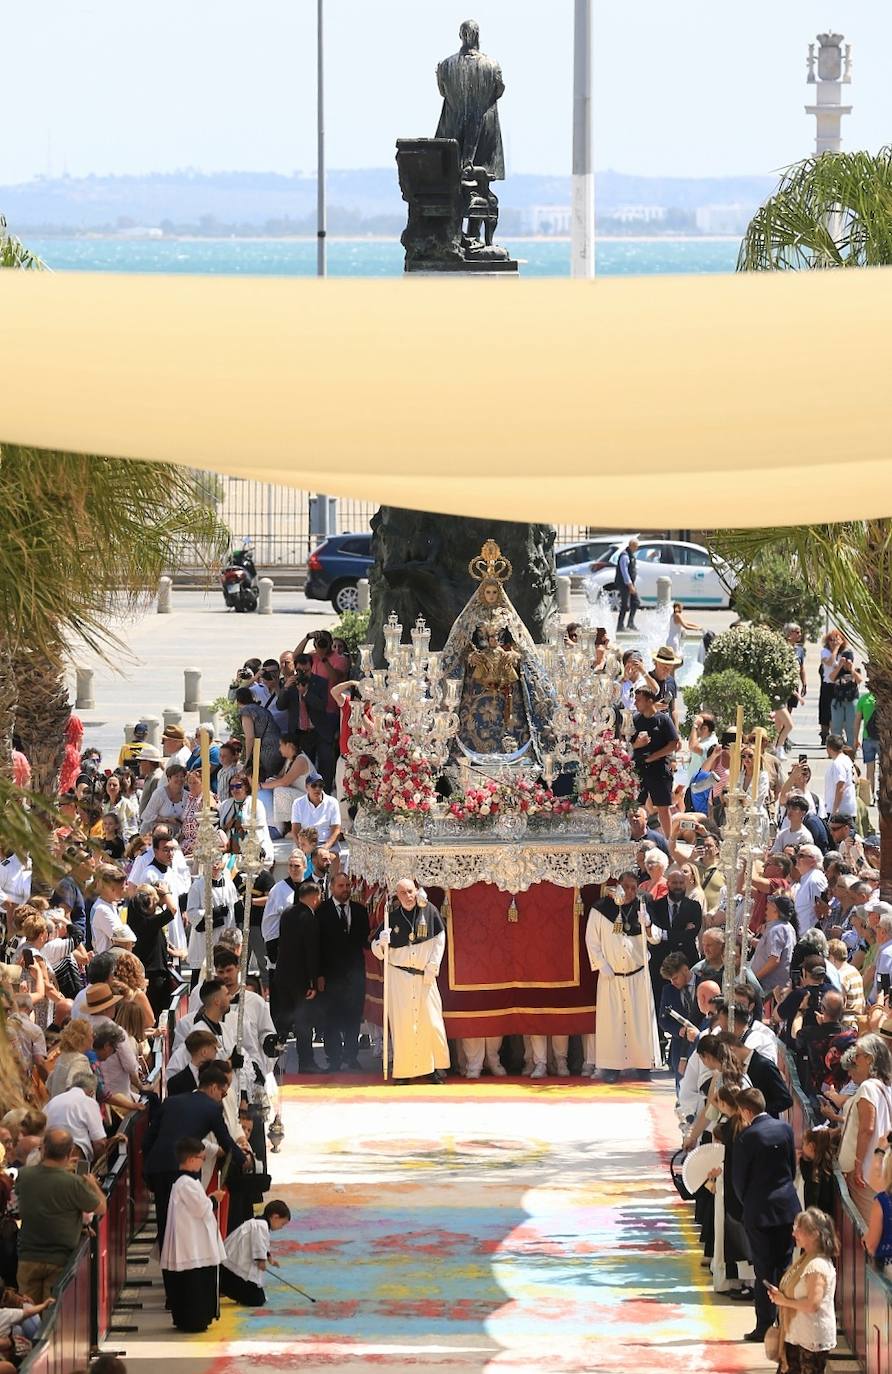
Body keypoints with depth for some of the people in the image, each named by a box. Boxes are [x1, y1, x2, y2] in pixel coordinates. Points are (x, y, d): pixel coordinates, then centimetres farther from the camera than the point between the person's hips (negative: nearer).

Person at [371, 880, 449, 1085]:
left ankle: (436, 1067, 9)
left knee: (431, 1022, -2)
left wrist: (432, 966, -5)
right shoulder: (393, 918, 1)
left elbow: (439, 939, 2)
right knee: (402, 1024, -4)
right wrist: (381, 943, -18)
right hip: (399, 976, 0)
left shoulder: (428, 911, 0)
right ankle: (403, 1070, 0)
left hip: (425, 975, 0)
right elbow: (377, 949, 6)